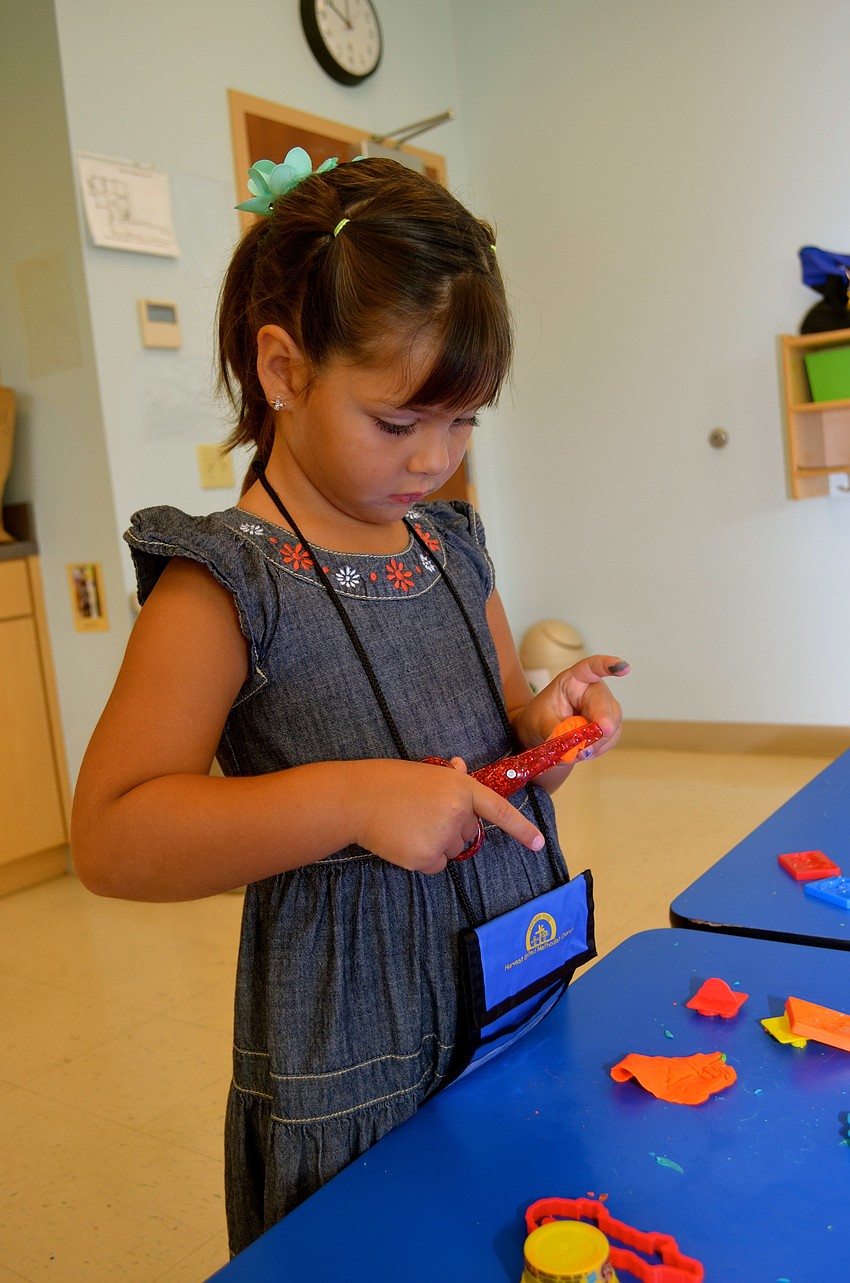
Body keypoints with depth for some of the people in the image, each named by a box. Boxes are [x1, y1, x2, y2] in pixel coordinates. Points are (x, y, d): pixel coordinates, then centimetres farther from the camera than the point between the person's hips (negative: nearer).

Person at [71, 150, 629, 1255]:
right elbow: (112, 839, -20)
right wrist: (349, 800, -29)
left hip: (518, 991, 7)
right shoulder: (225, 582, -17)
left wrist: (541, 724, -6)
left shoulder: (453, 545, 5)